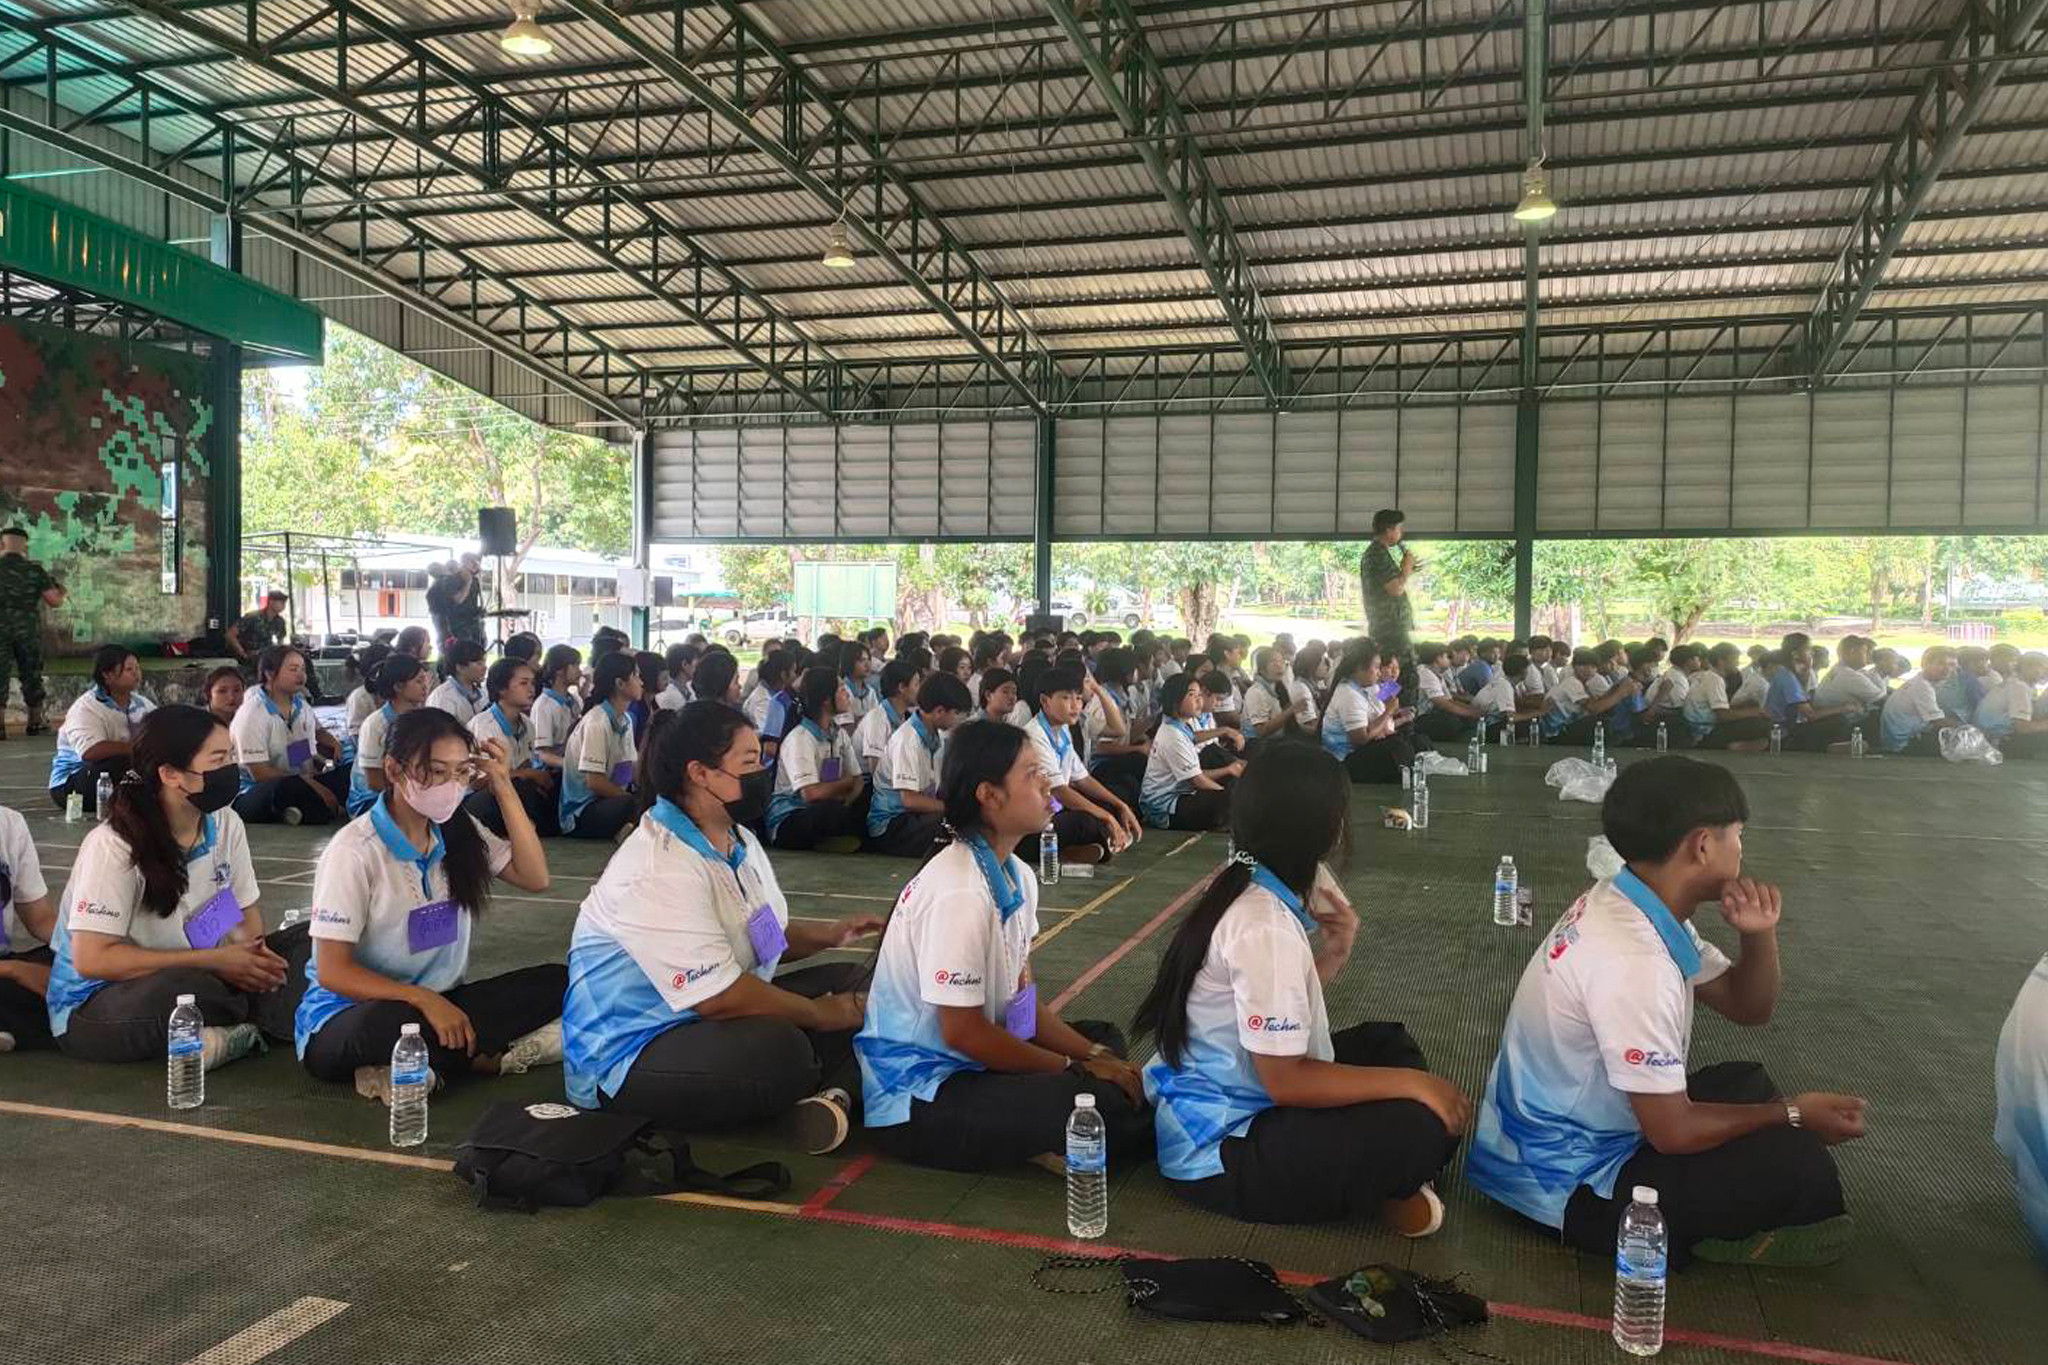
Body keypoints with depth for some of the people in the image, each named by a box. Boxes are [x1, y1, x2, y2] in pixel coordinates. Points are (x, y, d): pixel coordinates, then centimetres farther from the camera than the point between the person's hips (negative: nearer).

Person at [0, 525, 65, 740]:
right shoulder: (34, 570, -2)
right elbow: (55, 601, -5)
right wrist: (60, 592, 16)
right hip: (29, 630, 1)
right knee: (31, 674, 12)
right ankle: (35, 722, 22)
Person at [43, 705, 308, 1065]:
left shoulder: (225, 824, -4)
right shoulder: (113, 845, -21)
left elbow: (246, 914, 7)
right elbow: (92, 959, -24)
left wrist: (253, 953, -18)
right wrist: (213, 961, -24)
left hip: (201, 975, 6)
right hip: (94, 1005, -6)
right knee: (185, 988, -37)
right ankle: (256, 1023, -9)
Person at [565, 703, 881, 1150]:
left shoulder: (737, 842, 8)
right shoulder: (659, 868, -25)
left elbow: (768, 937, 17)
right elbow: (719, 996, -27)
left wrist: (831, 934, -2)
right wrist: (819, 1014, -15)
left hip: (709, 1021, 10)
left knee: (849, 978, 0)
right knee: (778, 1048, -36)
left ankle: (828, 1091, -18)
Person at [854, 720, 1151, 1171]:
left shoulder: (1016, 876, 4)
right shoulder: (958, 893, -24)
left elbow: (1022, 999, 10)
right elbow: (963, 1031, -21)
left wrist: (1094, 1055, -2)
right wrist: (1076, 1068, -11)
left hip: (967, 1065, 10)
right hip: (917, 1100, -10)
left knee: (1105, 1038, 18)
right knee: (1103, 1101, -27)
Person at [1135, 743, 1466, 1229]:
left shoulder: (1255, 889, 3)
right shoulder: (1264, 928, -26)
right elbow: (1286, 1080, -25)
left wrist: (1336, 951, -3)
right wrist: (1411, 1082, -18)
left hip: (1233, 1100, 10)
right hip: (1221, 1151, -10)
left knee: (1385, 1041, 20)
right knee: (1422, 1128, -24)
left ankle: (1375, 1181, 4)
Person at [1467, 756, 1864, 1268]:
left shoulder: (1634, 906, 0)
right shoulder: (1630, 957, -30)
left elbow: (1746, 1008, 12)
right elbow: (1673, 1131, -23)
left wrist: (1759, 935, -8)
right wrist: (1793, 1114, -8)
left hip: (1557, 1138, 10)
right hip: (1572, 1188, -10)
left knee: (1748, 1084, 22)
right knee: (1798, 1165, -17)